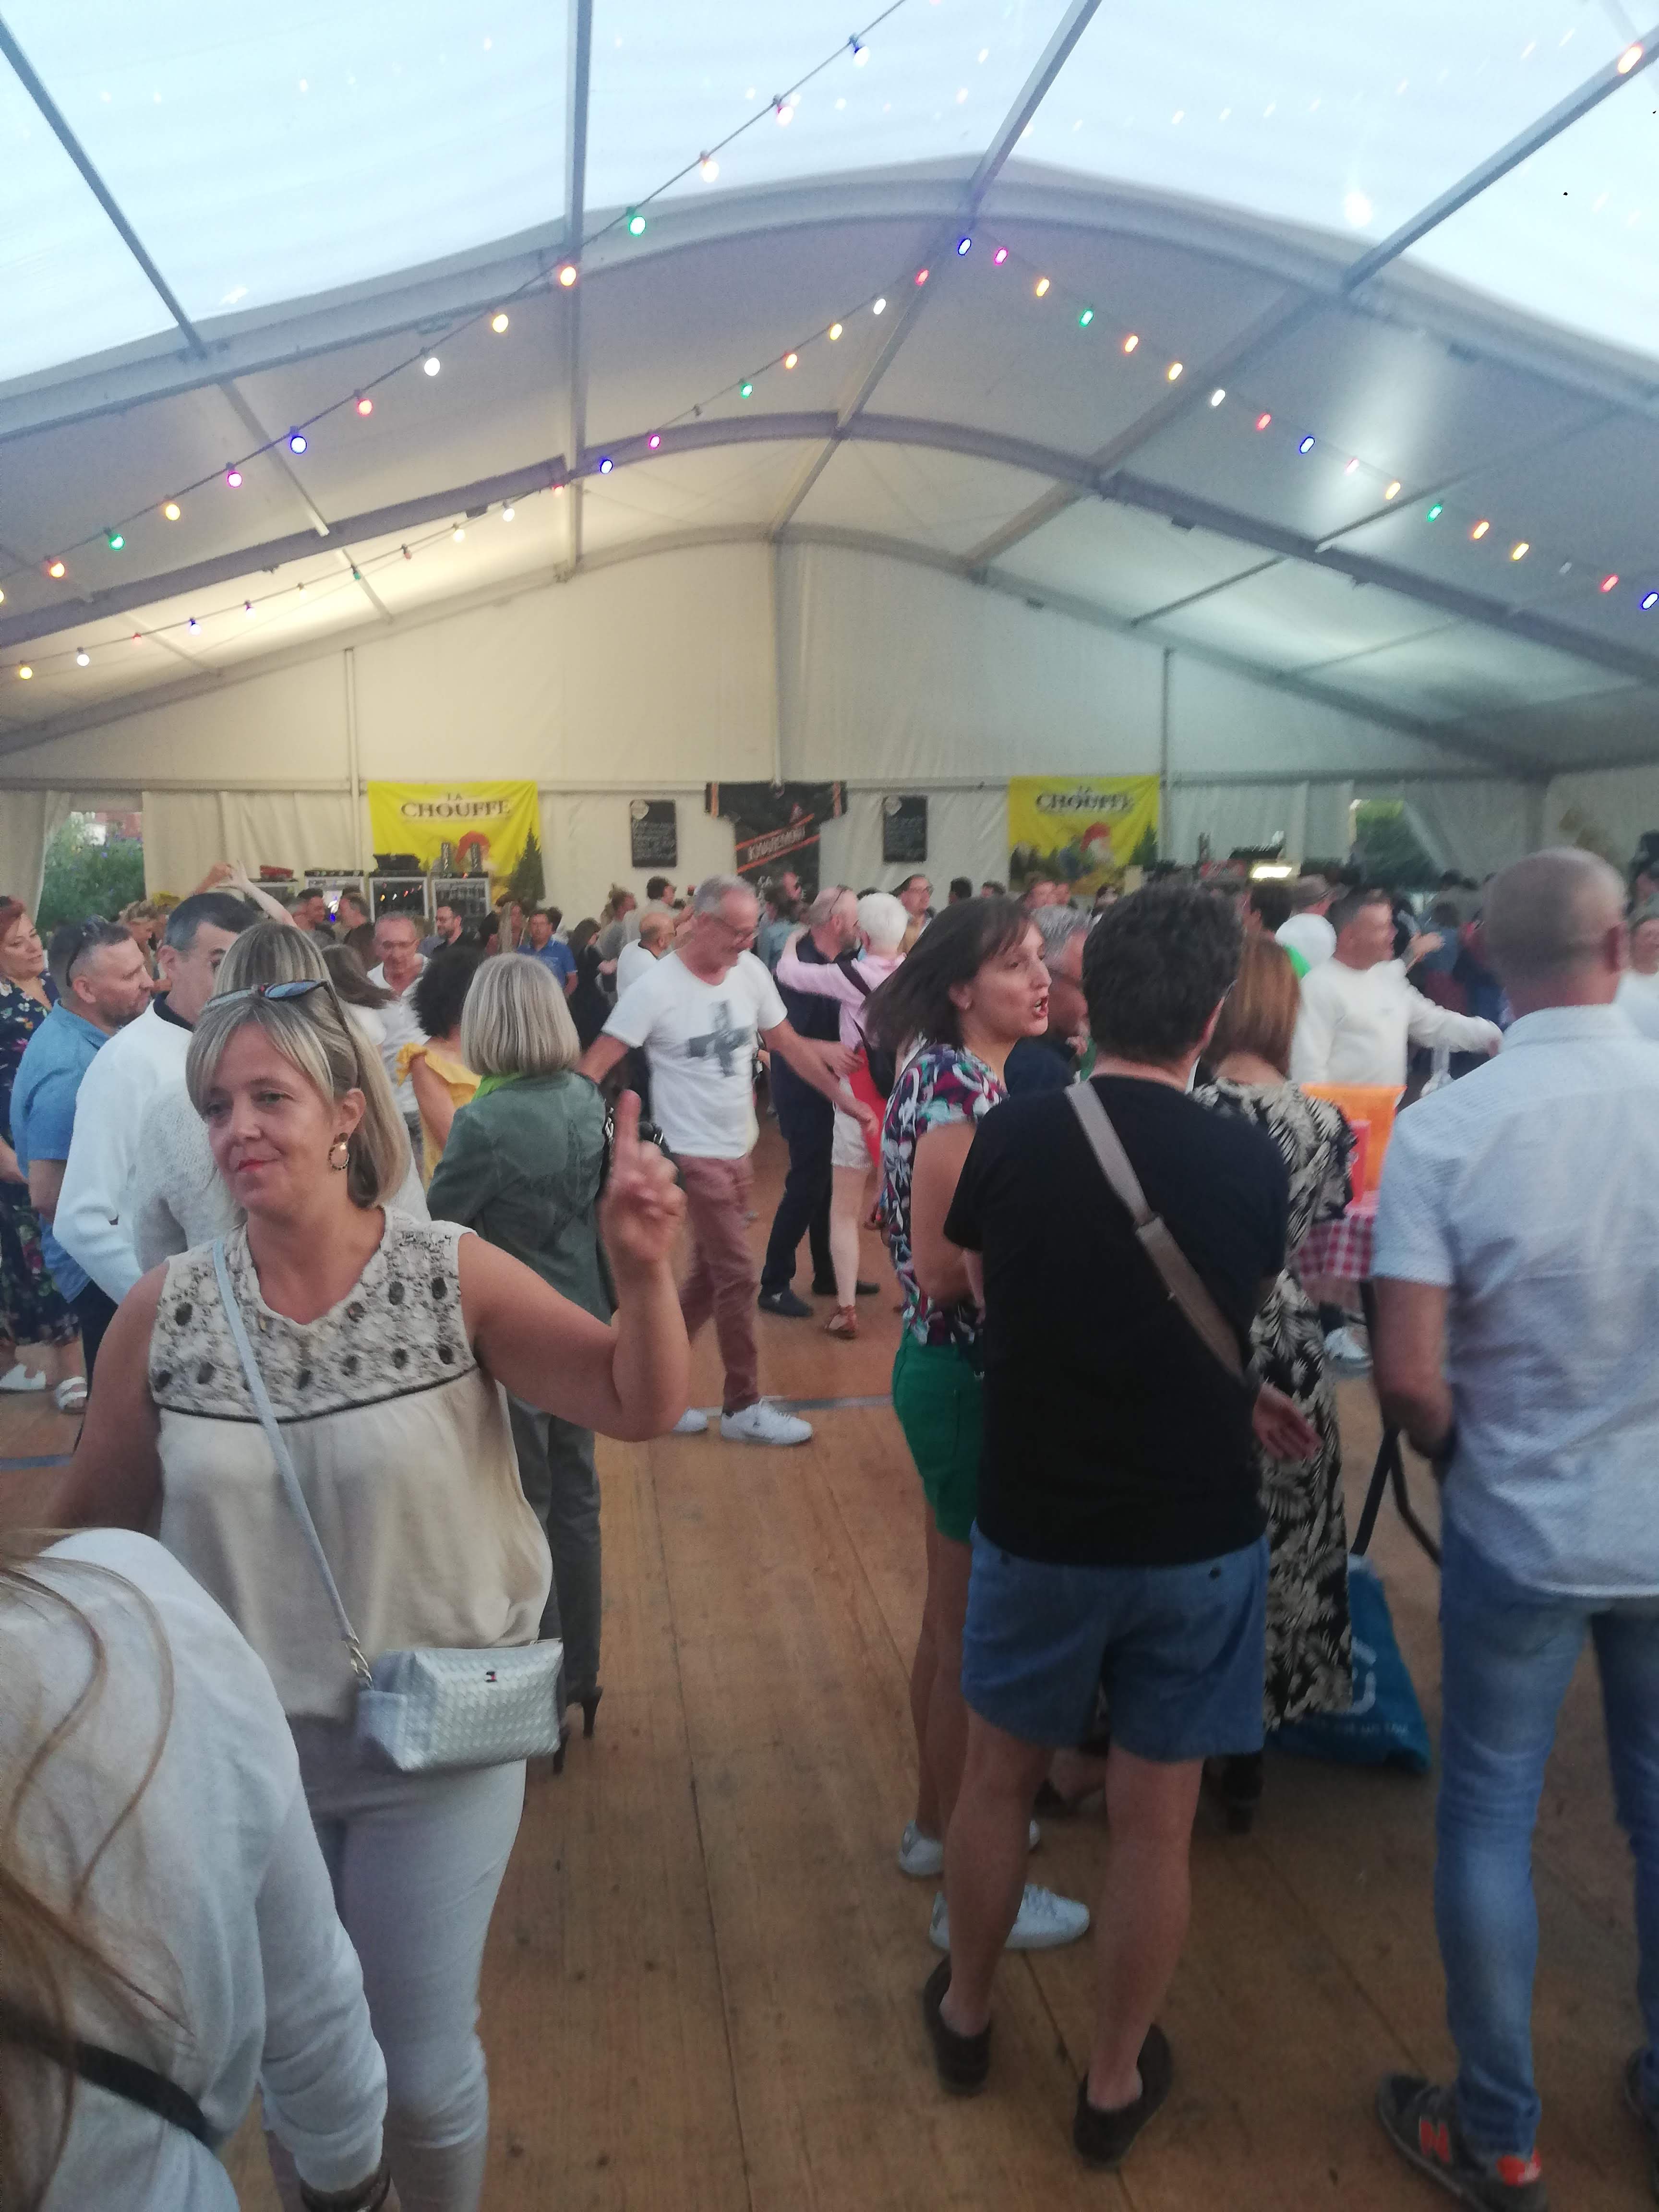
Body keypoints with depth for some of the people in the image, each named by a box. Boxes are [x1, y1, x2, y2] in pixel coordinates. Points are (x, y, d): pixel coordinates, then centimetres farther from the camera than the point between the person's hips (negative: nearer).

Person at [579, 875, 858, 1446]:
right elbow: (595, 1064, -16)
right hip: (695, 1154, -7)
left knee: (708, 1278, 14)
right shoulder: (656, 988, -17)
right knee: (738, 1278, -3)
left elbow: (791, 1047, 9)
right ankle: (743, 1407, 12)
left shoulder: (751, 972, 0)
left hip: (738, 1150, 7)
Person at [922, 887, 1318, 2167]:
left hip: (1036, 1527, 1)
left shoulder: (1008, 1142, -12)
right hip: (1197, 1539, -1)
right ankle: (1116, 2082, 33)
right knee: (1155, 1821, 15)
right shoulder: (1249, 1166, -15)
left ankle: (966, 2014, 41)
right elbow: (1245, 1320, 4)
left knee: (1001, 1776, 21)